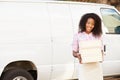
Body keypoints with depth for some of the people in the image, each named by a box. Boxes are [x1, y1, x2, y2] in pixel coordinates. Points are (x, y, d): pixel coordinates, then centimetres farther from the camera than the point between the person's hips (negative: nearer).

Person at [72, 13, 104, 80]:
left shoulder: (98, 36, 5)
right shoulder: (78, 36, 2)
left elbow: (101, 50, 10)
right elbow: (74, 52, 6)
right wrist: (78, 55, -17)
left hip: (96, 66, 2)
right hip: (84, 66, -1)